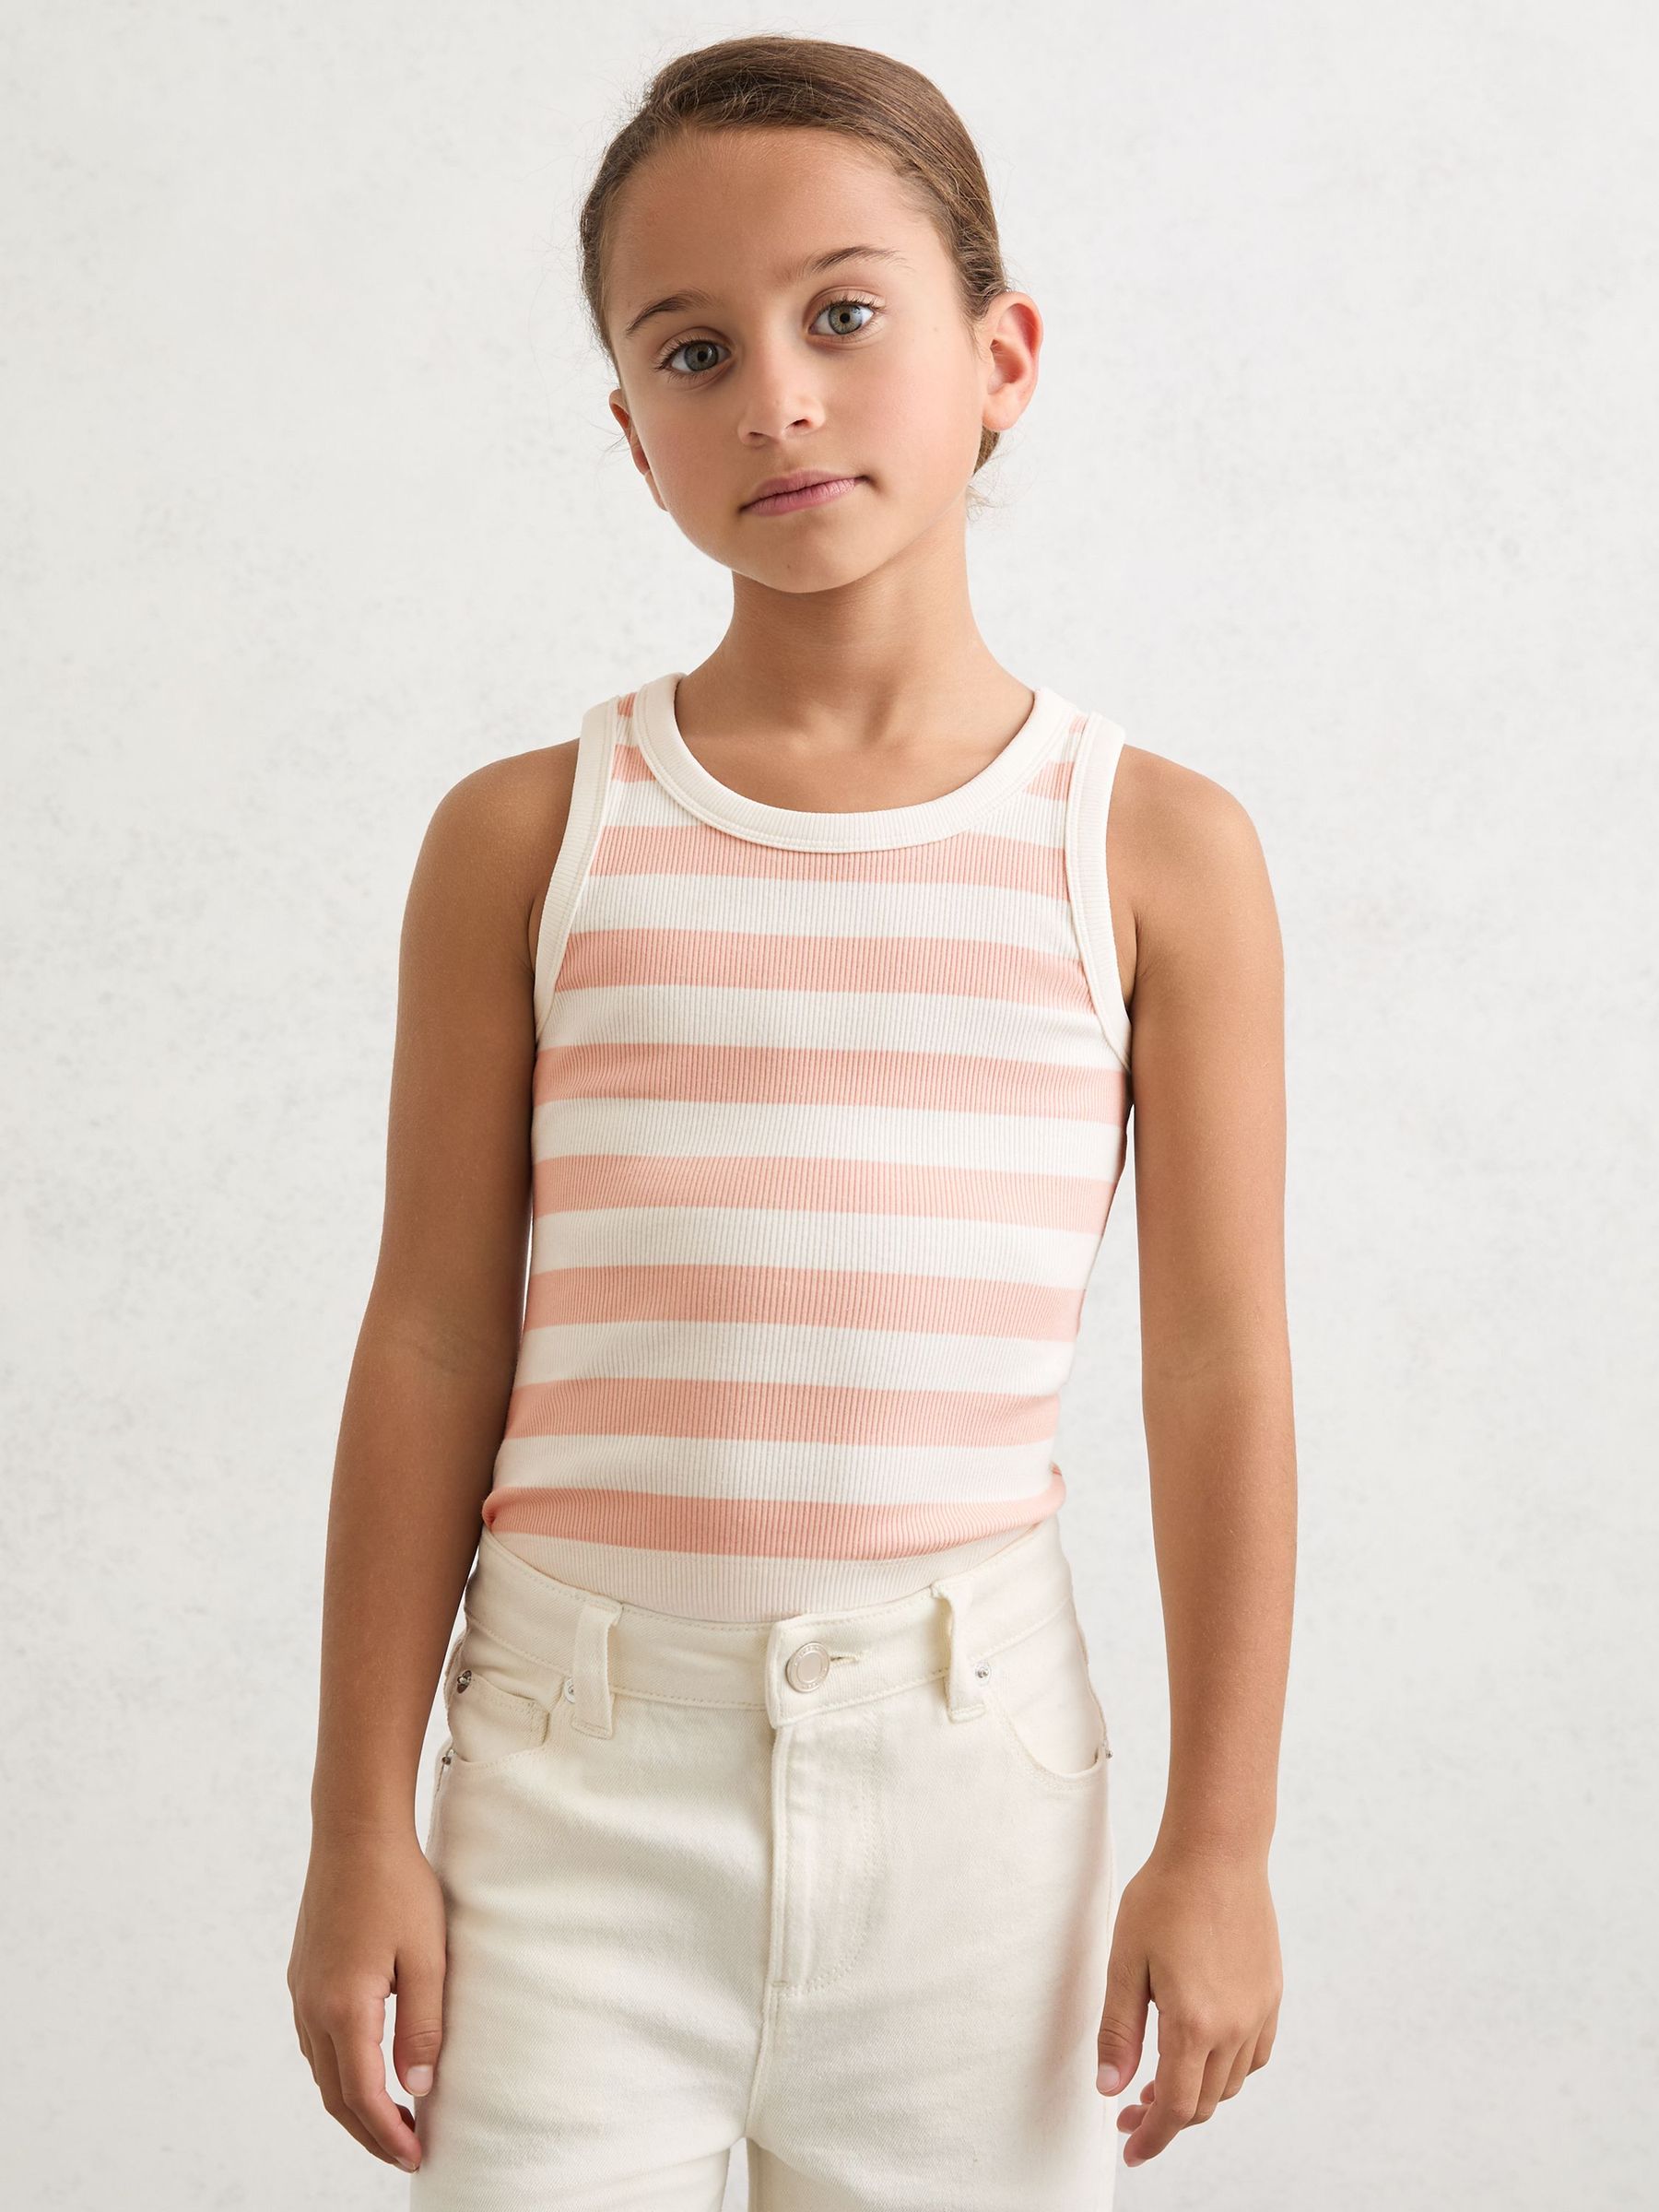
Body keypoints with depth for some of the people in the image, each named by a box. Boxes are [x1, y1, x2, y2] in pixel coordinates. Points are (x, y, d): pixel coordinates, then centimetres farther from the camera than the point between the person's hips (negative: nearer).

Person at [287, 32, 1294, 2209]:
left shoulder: (1157, 848, -2)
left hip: (969, 1754, 0)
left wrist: (1218, 1844, 0)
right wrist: (362, 1824, 1)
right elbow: (433, 1341, 0)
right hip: (584, 1749, 0)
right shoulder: (529, 839, 0)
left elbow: (1222, 1370, -1)